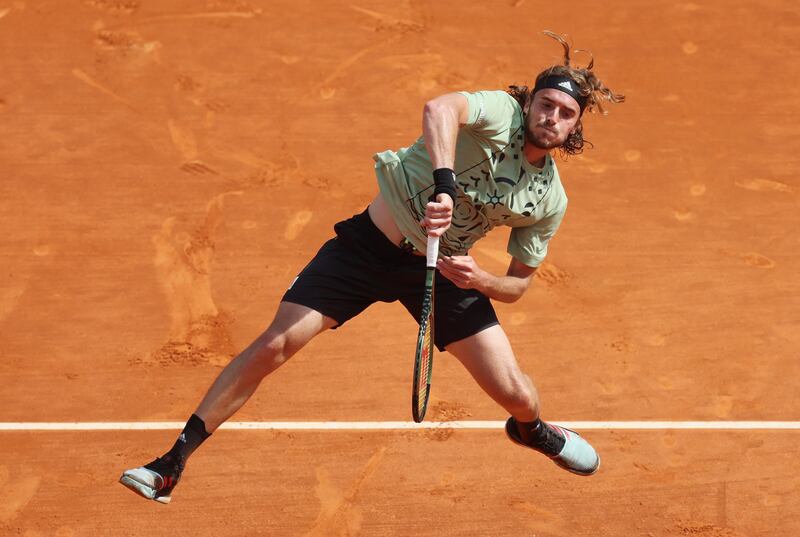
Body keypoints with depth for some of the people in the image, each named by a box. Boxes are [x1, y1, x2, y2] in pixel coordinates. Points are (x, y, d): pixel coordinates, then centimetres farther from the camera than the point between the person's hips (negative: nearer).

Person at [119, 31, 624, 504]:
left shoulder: (551, 202, -5)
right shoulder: (501, 113, -19)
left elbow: (518, 284, 5)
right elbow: (440, 108, -42)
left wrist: (480, 280, -17)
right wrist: (444, 183, -54)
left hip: (444, 268, 4)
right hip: (372, 244, -4)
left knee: (515, 393, -2)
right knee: (275, 344, -13)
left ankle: (531, 429, 41)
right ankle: (173, 463, -2)